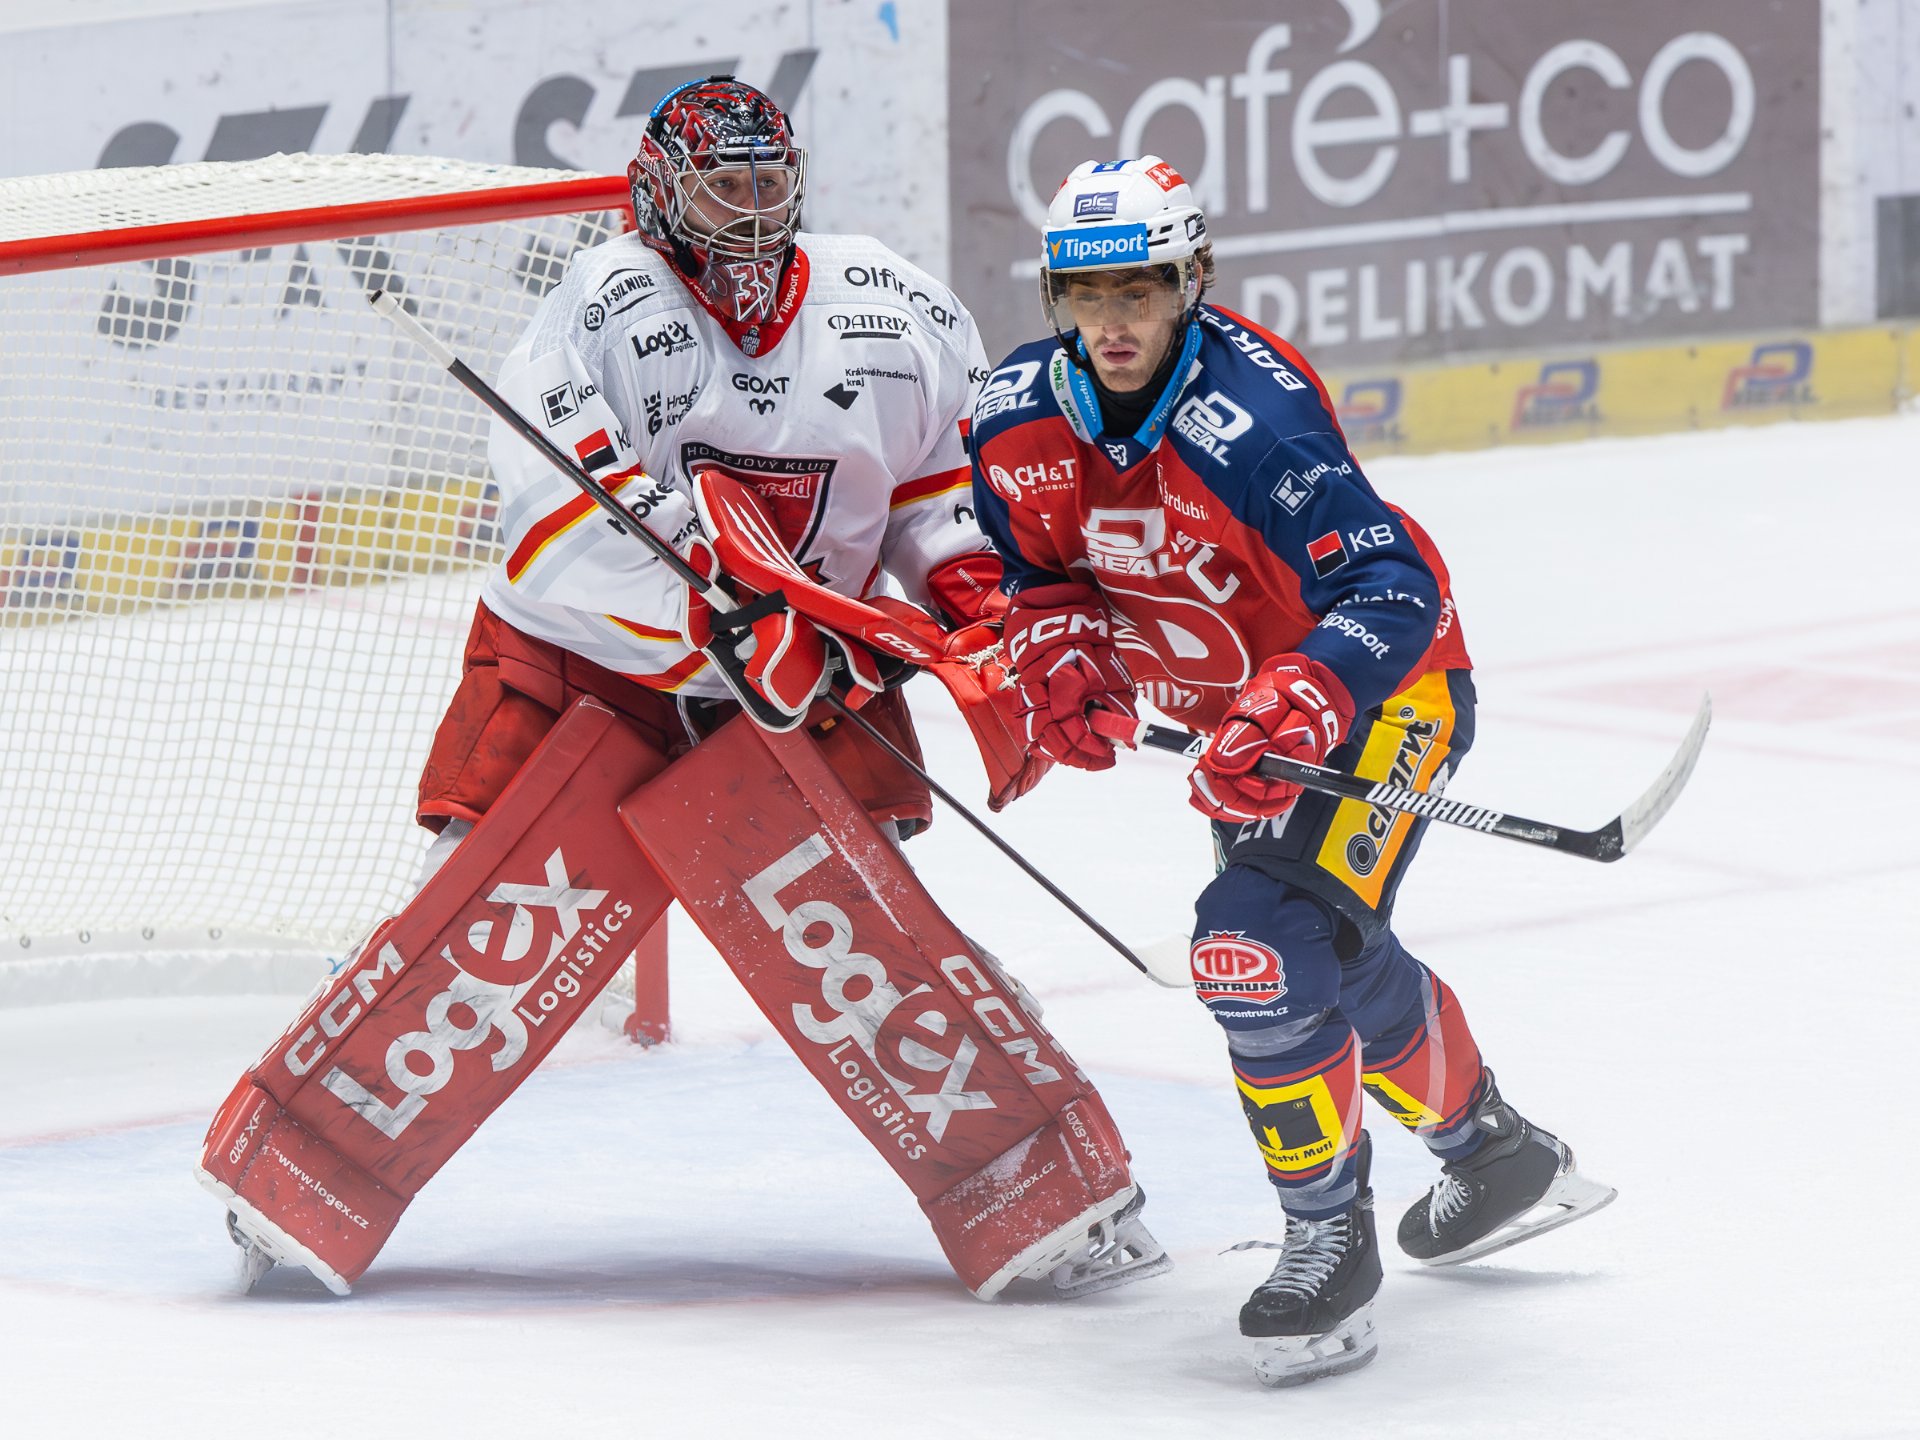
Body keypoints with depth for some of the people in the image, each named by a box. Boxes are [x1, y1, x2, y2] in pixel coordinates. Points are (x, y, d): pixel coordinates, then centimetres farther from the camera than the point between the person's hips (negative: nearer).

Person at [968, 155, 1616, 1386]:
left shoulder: (1252, 413, -33)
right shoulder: (1018, 419, -12)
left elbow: (1394, 587, -38)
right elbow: (1035, 567, 7)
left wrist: (1289, 713, -51)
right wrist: (1058, 654, -14)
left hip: (1383, 685, -8)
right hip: (1236, 702, 8)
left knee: (1266, 943, -24)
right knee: (1331, 949, 25)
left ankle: (1330, 1237, -6)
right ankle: (1500, 1155, 50)